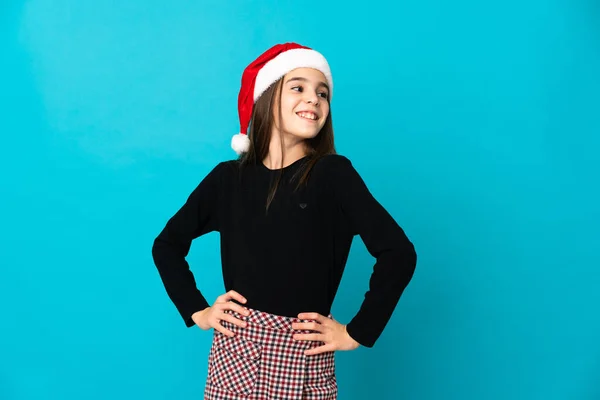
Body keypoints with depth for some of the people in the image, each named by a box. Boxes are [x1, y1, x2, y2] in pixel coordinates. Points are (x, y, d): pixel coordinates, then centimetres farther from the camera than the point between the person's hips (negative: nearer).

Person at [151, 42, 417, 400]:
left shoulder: (333, 173, -7)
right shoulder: (228, 177, 1)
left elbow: (399, 253, -13)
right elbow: (167, 244, 13)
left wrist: (357, 332, -11)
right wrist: (196, 310, 3)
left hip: (302, 360, -2)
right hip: (234, 353, 2)